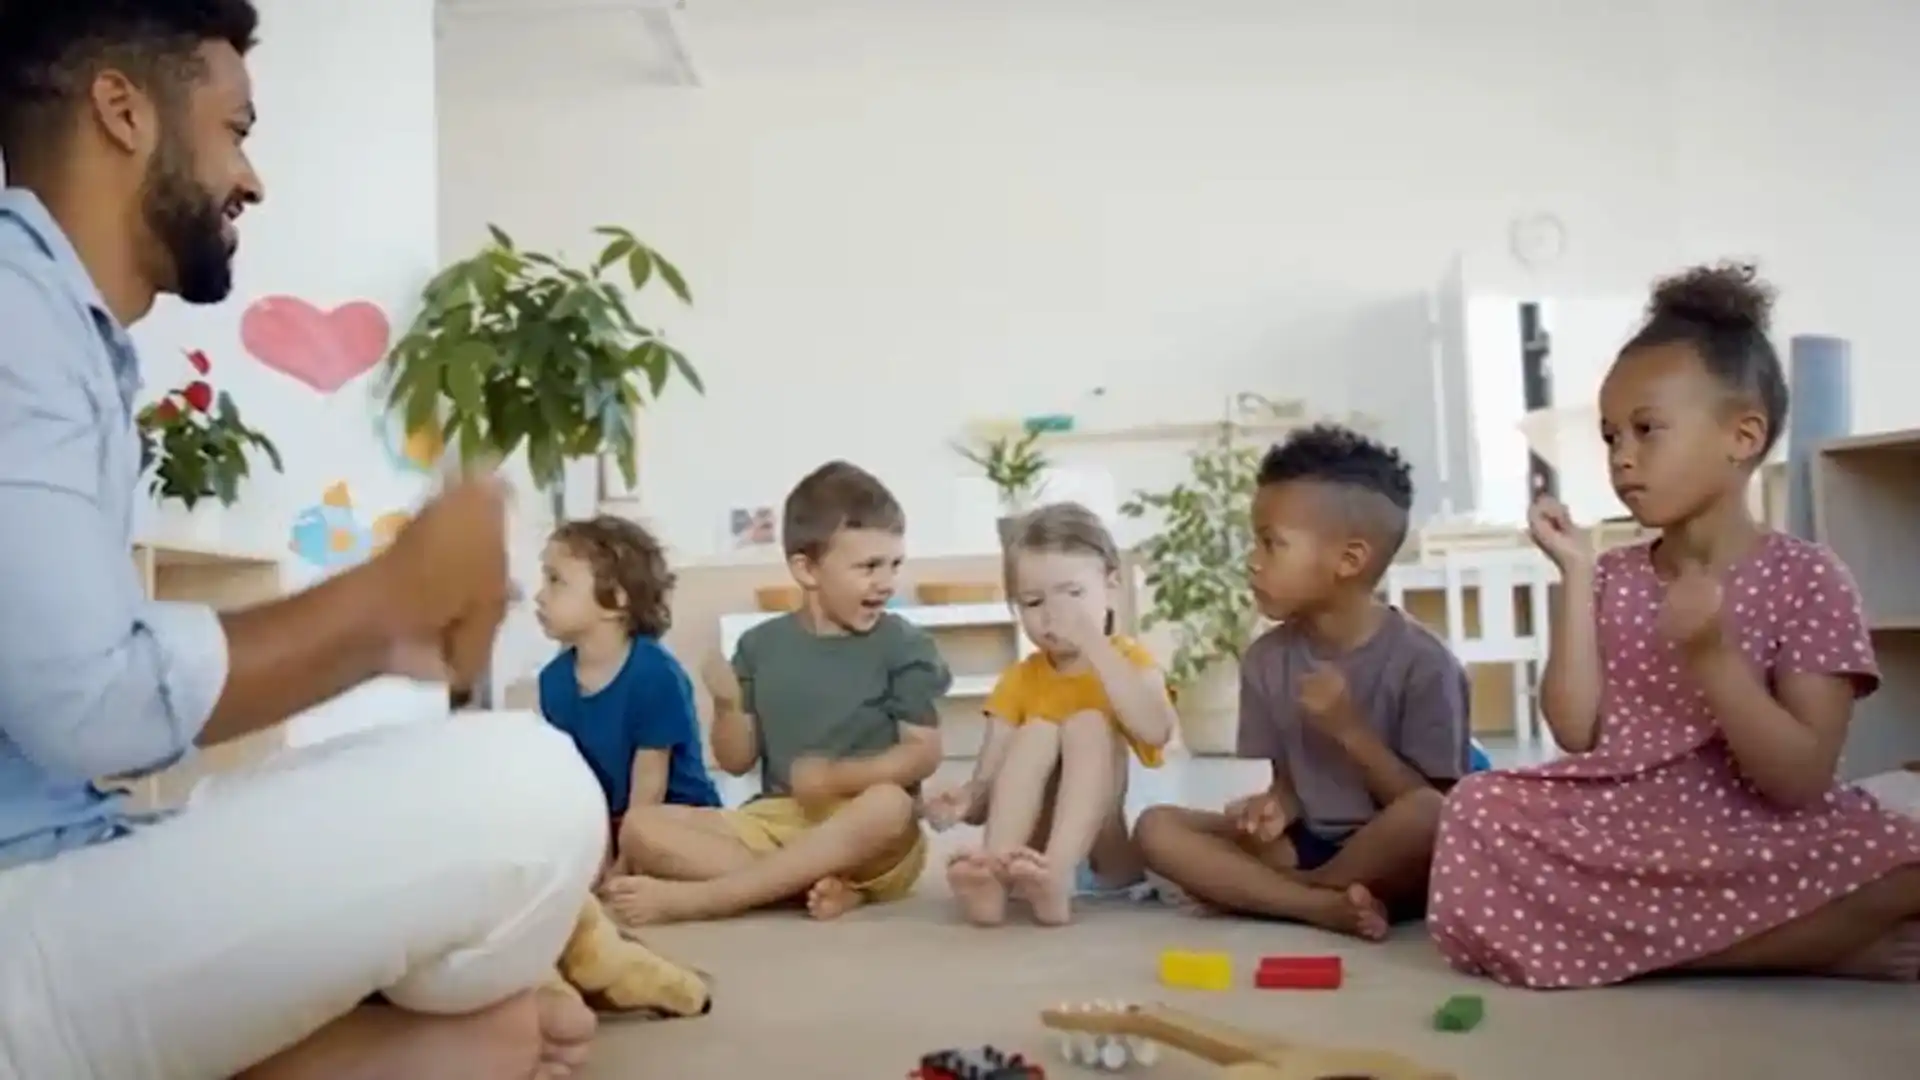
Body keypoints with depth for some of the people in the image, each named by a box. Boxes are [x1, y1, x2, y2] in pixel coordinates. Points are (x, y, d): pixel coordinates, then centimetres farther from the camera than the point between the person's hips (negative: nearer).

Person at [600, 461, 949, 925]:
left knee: (889, 805, -37)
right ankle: (816, 887, -28)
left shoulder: (904, 646, 0)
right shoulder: (761, 645, 6)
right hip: (777, 822, 3)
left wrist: (834, 777, -19)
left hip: (865, 840, -2)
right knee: (642, 826, -15)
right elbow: (737, 761, 8)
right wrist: (727, 704, -12)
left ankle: (690, 898, -30)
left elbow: (923, 753, -6)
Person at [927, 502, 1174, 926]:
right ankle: (995, 868, -42)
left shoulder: (1131, 659, 2)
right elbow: (987, 781, -1)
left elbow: (1156, 730, -22)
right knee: (1037, 733, -21)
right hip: (1032, 846, 2)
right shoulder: (1019, 680, 8)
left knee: (1088, 725, -23)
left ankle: (1058, 877, -45)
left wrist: (1094, 645, -21)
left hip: (1114, 852, -1)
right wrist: (966, 800, -25)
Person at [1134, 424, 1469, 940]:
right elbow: (1289, 781, 8)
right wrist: (1275, 808, -16)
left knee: (1425, 818, -37)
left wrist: (1350, 730, -22)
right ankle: (1325, 906, -24)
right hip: (1304, 848, 4)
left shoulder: (1422, 663, -13)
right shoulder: (1266, 659, 1)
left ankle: (1268, 891, -13)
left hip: (1389, 862, -4)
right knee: (1157, 826, -13)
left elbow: (1433, 810, -12)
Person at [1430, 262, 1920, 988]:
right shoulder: (1613, 578, 9)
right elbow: (1576, 733, -5)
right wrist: (1576, 578, -6)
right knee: (1481, 812, -23)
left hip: (1756, 846, -3)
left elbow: (1801, 781, -11)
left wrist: (1710, 656, -24)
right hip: (1624, 836, 4)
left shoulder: (1806, 578, -3)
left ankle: (1630, 942, -19)